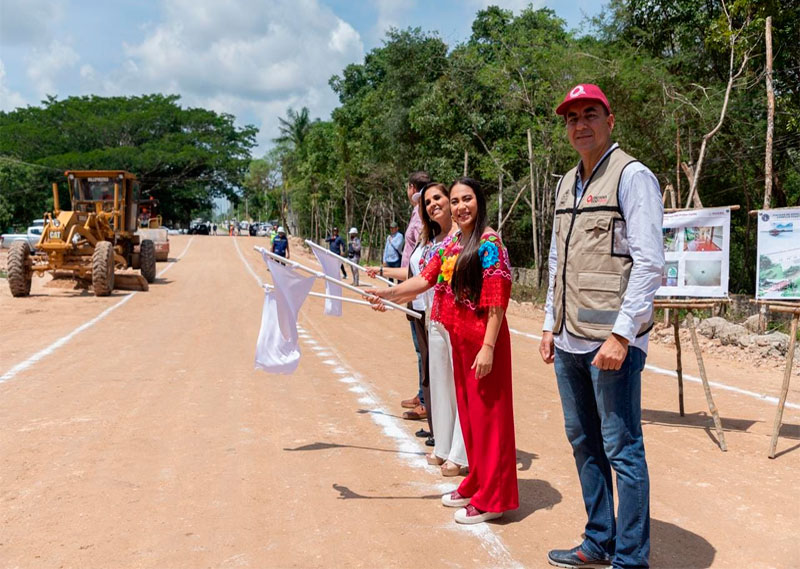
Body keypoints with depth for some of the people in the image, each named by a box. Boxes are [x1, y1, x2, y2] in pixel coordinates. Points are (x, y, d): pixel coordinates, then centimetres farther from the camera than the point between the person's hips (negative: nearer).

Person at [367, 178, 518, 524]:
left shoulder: (489, 244, -13)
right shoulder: (450, 245, 11)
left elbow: (497, 302, -18)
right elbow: (425, 279, 6)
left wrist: (487, 347, -21)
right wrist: (388, 292, -5)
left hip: (483, 342, -8)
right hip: (459, 340, 8)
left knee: (487, 413, 0)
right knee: (467, 411, 16)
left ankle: (492, 498, 12)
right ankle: (476, 484, 31)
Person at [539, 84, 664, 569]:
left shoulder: (632, 176, -7)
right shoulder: (568, 184, 17)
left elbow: (649, 263, -14)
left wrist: (621, 334, -19)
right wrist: (550, 324, 17)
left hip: (612, 341, -8)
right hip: (570, 341, 8)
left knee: (622, 450, -1)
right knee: (583, 442, 15)